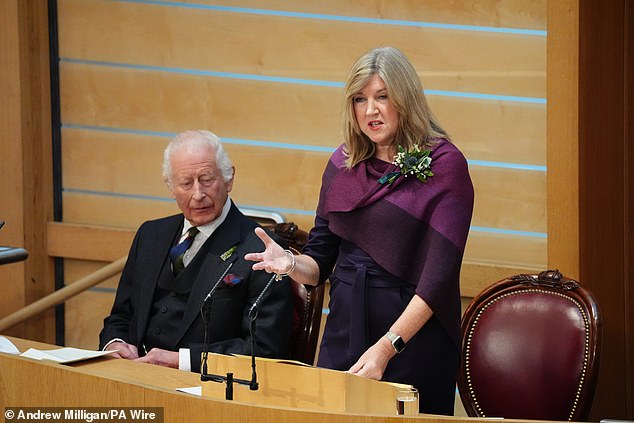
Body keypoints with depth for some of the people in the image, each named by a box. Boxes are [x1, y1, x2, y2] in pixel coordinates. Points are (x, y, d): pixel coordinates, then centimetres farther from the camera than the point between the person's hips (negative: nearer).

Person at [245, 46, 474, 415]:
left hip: (414, 339, -5)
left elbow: (440, 273, -15)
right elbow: (320, 263, 13)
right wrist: (291, 264, -11)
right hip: (344, 333, 5)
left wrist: (386, 348, -24)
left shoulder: (444, 164, -8)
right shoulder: (342, 164, 8)